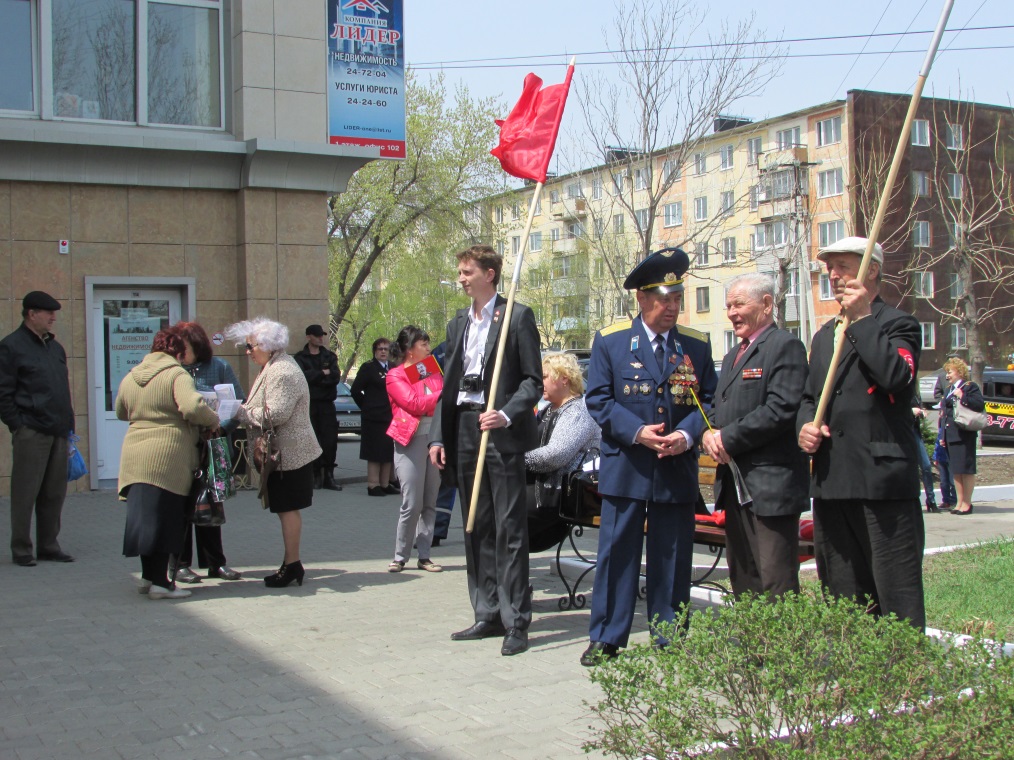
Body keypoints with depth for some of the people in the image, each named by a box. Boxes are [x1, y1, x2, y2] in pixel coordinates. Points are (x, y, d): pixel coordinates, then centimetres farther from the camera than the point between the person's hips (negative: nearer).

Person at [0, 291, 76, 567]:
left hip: (57, 432, 7)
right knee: (25, 493, 0)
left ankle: (49, 545, 19)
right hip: (31, 432, -7)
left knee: (54, 493, 10)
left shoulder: (55, 347, 17)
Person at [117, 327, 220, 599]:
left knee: (145, 516, 14)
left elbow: (121, 412, 28)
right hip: (167, 457, -7)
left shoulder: (130, 377, 14)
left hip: (134, 455, 7)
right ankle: (159, 581, 1)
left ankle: (148, 576, 22)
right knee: (165, 517, -1)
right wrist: (213, 420, -7)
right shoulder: (177, 375, -8)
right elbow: (192, 407, -24)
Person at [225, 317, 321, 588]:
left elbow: (274, 414, -23)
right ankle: (291, 564, 18)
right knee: (285, 508, 12)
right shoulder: (272, 367, 16)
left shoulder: (283, 372, -18)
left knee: (287, 508, -4)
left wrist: (240, 413, -13)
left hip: (290, 451, -10)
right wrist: (243, 411, 6)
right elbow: (264, 409, 22)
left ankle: (292, 564, 2)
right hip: (283, 451, 10)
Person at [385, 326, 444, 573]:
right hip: (411, 441, -5)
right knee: (412, 504, -8)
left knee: (430, 503, 6)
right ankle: (400, 557, 4)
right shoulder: (395, 376, 0)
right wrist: (443, 395, -7)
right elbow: (414, 404, -12)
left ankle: (424, 556, 12)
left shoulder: (433, 371, 17)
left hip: (436, 438, 5)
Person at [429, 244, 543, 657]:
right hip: (463, 430, 7)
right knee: (477, 528, 11)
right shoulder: (457, 323, 17)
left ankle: (516, 622, 1)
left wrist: (506, 415, -21)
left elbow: (533, 380, -6)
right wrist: (438, 436, 8)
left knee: (509, 529, -4)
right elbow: (448, 385, 16)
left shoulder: (517, 316, -3)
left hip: (501, 433, -7)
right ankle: (488, 615, 20)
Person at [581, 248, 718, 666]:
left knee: (673, 558, 8)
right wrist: (637, 432, -15)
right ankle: (605, 638, 14)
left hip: (678, 470, 2)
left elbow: (709, 400, 7)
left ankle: (670, 642, 20)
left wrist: (687, 434, -12)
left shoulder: (697, 345, 7)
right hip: (624, 469, -2)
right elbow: (598, 399, -1)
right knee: (616, 553, 2)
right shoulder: (609, 341, 2)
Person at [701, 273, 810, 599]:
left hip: (770, 483, -9)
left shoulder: (785, 346, -8)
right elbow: (717, 408, 22)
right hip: (734, 484, 9)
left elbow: (782, 410, -19)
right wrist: (709, 434, -1)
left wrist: (729, 438, -16)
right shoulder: (733, 356, 22)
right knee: (742, 581, 14)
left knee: (776, 584, -8)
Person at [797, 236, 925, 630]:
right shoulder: (824, 335, 22)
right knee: (840, 594, 12)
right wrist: (805, 424, 3)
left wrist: (862, 318, -13)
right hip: (832, 480, 7)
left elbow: (898, 377, -19)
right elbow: (808, 396, 25)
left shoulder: (898, 325, 0)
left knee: (896, 596, -5)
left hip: (883, 479, -7)